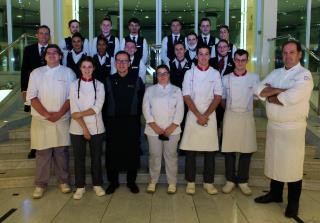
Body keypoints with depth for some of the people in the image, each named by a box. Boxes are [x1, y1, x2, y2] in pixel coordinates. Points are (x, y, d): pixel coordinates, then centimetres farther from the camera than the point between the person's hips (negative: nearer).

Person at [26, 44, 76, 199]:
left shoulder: (68, 73, 4)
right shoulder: (36, 73, 6)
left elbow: (71, 97, -1)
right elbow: (32, 97, -1)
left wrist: (59, 114, -12)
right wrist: (46, 114, -11)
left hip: (62, 120, 0)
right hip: (41, 120, 1)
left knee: (61, 151, 7)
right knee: (42, 152, 5)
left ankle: (63, 181, 22)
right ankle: (40, 184, 18)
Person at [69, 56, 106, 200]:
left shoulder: (99, 85, 3)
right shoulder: (74, 85, 1)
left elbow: (97, 108, -7)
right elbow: (74, 110, -7)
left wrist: (80, 113, -15)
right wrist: (84, 128, -12)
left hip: (96, 127, 0)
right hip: (78, 128, 0)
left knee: (96, 157, 8)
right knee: (79, 157, 6)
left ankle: (97, 184, 23)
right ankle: (80, 186, 20)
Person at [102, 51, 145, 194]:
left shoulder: (137, 80, 2)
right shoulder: (109, 80, 5)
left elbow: (141, 102, 1)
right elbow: (104, 103, 4)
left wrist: (137, 118, -4)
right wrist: (106, 121, 0)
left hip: (132, 122, -1)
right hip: (113, 122, 1)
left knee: (132, 151, 6)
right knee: (112, 152, 6)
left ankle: (131, 181, 22)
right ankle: (113, 181, 22)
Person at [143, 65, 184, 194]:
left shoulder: (176, 90, 9)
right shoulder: (150, 90, 9)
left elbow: (179, 109, 0)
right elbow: (146, 108, 0)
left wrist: (172, 126, -10)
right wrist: (154, 126, -10)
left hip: (172, 129, 0)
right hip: (154, 129, 0)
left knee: (171, 155, 5)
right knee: (154, 155, 5)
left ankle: (172, 183, 17)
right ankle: (153, 181, 20)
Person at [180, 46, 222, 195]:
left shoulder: (215, 74, 6)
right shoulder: (190, 73, 4)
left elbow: (218, 97, 0)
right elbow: (186, 96, -3)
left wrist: (206, 115, -10)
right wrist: (199, 115, -11)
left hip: (210, 116, 1)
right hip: (193, 115, -1)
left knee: (210, 150, 4)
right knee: (190, 150, 1)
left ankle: (208, 182, 16)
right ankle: (190, 182, 13)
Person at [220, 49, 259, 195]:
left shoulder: (254, 78, 0)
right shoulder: (226, 78, 2)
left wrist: (246, 107, 6)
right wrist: (229, 109, 6)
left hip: (247, 117, 0)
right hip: (230, 117, 0)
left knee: (246, 150, 5)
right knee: (229, 150, 4)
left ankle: (242, 181, 21)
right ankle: (230, 180, 20)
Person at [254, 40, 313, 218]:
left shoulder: (304, 75, -10)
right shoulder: (276, 73, 11)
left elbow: (290, 98, -24)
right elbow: (260, 90, -2)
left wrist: (271, 96, -9)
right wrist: (281, 90, -16)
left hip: (293, 127, -6)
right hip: (273, 125, 6)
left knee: (293, 165, 4)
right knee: (274, 161, 16)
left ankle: (293, 203, 20)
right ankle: (275, 194, 33)